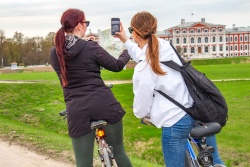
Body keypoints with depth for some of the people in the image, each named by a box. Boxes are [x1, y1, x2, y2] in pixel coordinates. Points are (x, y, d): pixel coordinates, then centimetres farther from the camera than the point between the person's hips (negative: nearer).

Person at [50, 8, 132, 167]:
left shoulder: (54, 53, 7)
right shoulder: (91, 47, -6)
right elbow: (117, 65, 5)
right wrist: (128, 50, 25)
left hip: (77, 110, 3)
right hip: (104, 104, -2)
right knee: (119, 151, 18)